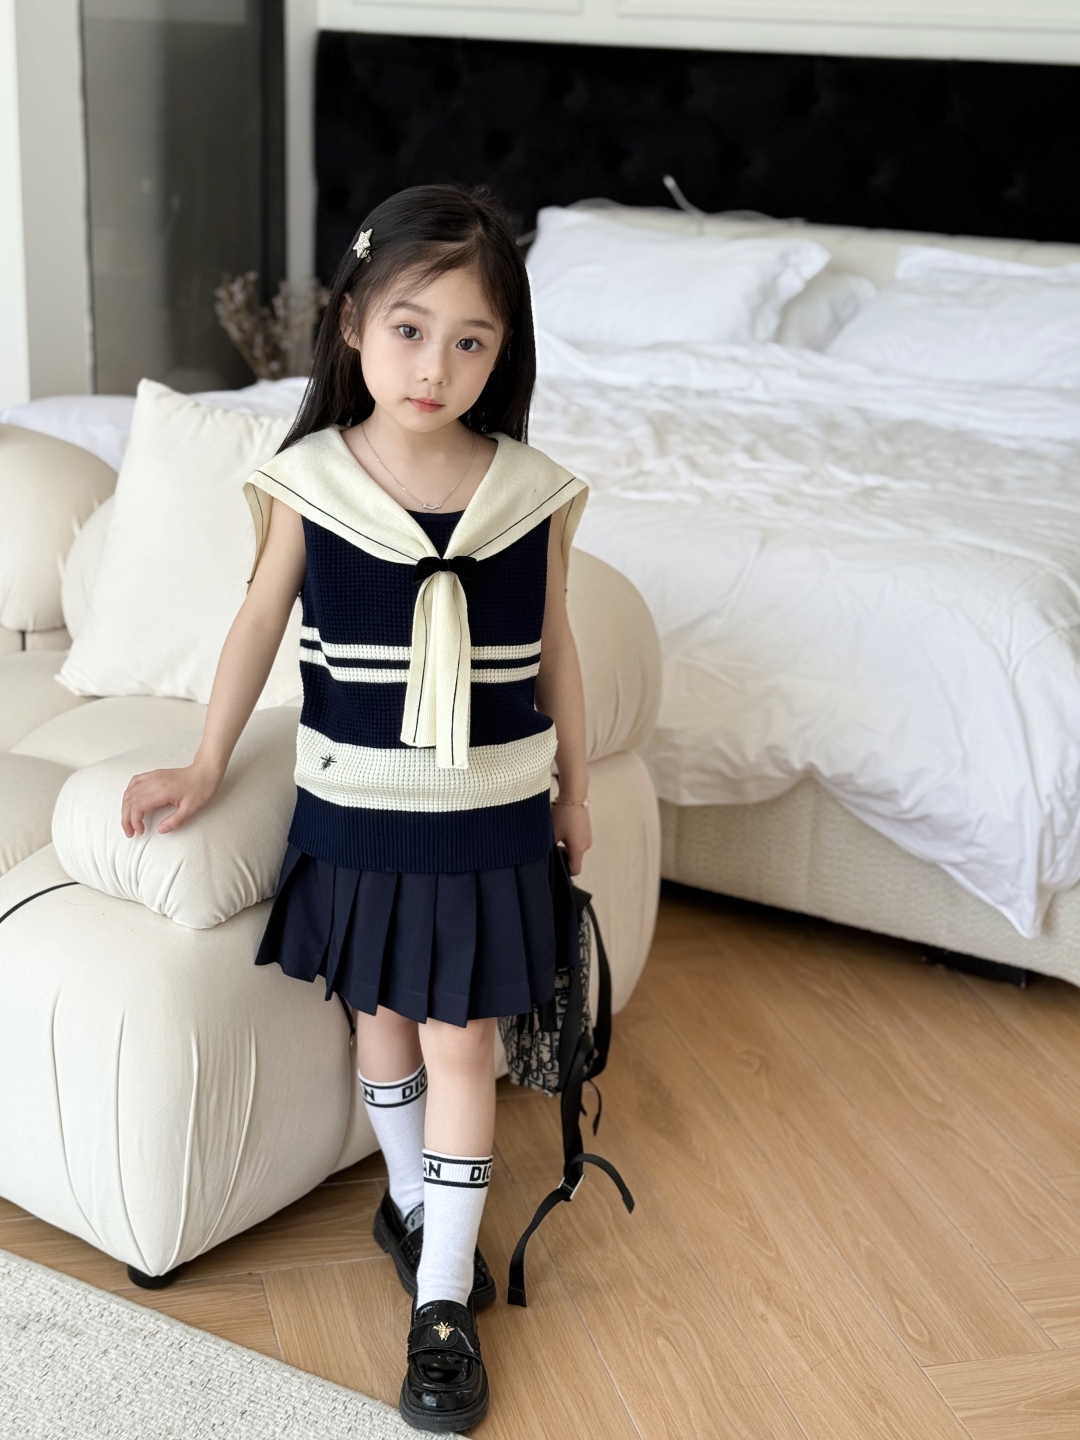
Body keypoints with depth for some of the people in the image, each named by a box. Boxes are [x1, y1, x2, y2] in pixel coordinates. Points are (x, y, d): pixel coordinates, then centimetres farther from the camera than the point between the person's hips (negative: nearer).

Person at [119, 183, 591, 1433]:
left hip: (488, 815, -1)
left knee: (459, 1041, 5)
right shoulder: (308, 482, -12)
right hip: (354, 809, 1)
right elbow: (261, 624, 1)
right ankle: (411, 1199, 43)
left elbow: (551, 648, 2)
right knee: (382, 1018, 17)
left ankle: (443, 1299, 16)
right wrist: (205, 769, 4)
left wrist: (573, 786, 9)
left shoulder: (531, 492, -10)